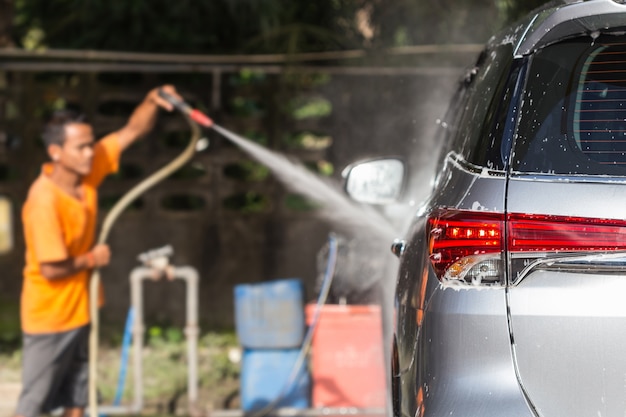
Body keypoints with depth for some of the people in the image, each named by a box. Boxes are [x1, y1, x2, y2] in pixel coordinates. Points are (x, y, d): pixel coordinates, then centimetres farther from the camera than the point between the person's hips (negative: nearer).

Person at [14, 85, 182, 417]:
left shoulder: (87, 171, -5)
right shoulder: (44, 200, -27)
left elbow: (132, 131, -2)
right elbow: (52, 268, -27)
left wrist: (152, 101, -21)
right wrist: (91, 259, -11)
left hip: (80, 311, 8)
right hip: (49, 317, -8)